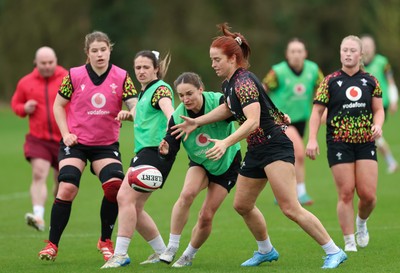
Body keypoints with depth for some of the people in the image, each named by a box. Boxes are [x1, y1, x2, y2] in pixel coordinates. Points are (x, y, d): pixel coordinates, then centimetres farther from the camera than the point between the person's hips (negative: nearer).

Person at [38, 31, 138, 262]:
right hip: (76, 143, -1)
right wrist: (65, 133, -5)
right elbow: (58, 105, 6)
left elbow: (135, 105, -10)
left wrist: (131, 113, -34)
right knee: (67, 188, -15)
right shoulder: (74, 76, -5)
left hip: (107, 144, 1)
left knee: (115, 186, -17)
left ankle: (106, 241, 4)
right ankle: (52, 245, -3)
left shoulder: (121, 77, -4)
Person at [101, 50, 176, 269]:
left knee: (125, 197, -18)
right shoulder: (144, 92, 20)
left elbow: (169, 111, -30)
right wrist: (129, 115, 20)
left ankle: (120, 254, -20)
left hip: (155, 150, -10)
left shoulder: (160, 89, -8)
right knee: (134, 208, 8)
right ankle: (162, 251, 19)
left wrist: (169, 134, -48)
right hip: (143, 151, 10)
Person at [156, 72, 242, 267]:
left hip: (227, 163, -1)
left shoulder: (218, 102, -27)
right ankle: (172, 247, -19)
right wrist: (165, 150, -39)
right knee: (187, 193, -29)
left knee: (206, 216, -5)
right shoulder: (177, 117, -19)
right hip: (199, 163, 1)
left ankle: (189, 256, 20)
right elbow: (171, 150, -17)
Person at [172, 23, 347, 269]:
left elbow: (252, 121, -29)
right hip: (256, 152, 10)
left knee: (290, 208, -17)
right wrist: (197, 122, 25)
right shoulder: (229, 83, 10)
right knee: (242, 205, 17)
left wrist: (225, 143, -37)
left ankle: (334, 252, -13)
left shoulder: (243, 82, -19)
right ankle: (266, 251, 36)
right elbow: (228, 108, 30)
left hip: (275, 147, -10)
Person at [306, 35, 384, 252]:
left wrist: (377, 125, -10)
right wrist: (312, 139, -10)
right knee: (346, 194, -7)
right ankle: (349, 242, 2)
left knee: (368, 194, -5)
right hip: (339, 143, -2)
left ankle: (361, 223, 28)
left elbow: (378, 109, 12)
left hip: (366, 143, 2)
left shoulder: (370, 81, 8)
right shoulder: (330, 81, 1)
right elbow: (317, 111, 0)